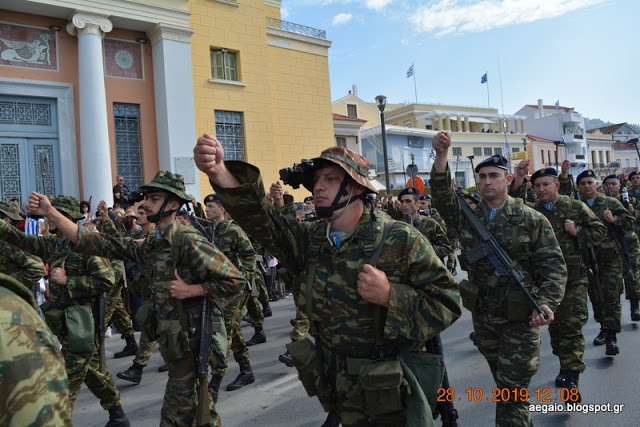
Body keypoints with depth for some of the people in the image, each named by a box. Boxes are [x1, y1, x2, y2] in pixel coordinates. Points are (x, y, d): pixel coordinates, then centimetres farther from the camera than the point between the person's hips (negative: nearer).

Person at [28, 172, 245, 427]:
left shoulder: (189, 241, -18)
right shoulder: (150, 245, 6)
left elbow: (234, 281, -19)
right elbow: (97, 244, 3)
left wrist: (190, 290, -21)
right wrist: (50, 213, -2)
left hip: (190, 338, -8)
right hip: (169, 337, 8)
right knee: (195, 404, 22)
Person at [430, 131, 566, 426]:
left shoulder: (532, 220, -7)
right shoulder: (466, 217, 1)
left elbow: (553, 265, -9)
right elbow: (442, 195, -15)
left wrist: (548, 301, -25)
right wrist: (441, 156, -28)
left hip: (520, 317, -4)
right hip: (482, 315, 4)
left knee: (512, 389, -1)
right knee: (503, 382, 22)